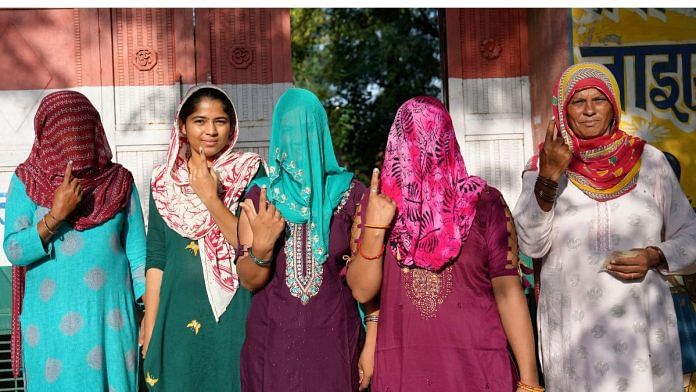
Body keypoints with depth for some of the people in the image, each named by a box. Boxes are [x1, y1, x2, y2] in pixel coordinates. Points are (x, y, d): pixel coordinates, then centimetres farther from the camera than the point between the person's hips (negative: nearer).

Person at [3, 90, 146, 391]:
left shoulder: (119, 182, 2)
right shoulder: (27, 180, 0)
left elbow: (137, 252, 3)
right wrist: (56, 215, -20)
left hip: (111, 317, 1)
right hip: (50, 319, 0)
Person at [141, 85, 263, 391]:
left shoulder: (250, 172, -4)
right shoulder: (164, 182, 4)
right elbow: (156, 260, 5)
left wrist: (209, 196, -18)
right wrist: (149, 332, 4)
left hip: (233, 316, -2)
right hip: (179, 316, 2)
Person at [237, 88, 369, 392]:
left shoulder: (351, 194, -5)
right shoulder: (259, 197, -1)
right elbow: (249, 281, -1)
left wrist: (371, 343, -7)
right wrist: (261, 248, -21)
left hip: (334, 336, -1)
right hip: (272, 340, 1)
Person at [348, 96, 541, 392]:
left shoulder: (483, 202, -4)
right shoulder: (378, 204, 2)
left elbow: (508, 290, -5)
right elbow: (362, 291, 0)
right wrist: (374, 228, -14)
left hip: (477, 365, -1)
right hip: (401, 366, 1)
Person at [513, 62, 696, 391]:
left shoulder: (648, 160, 2)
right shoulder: (544, 165, 0)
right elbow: (531, 245, -10)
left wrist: (655, 256, -10)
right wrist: (548, 178, -20)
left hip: (643, 326, 1)